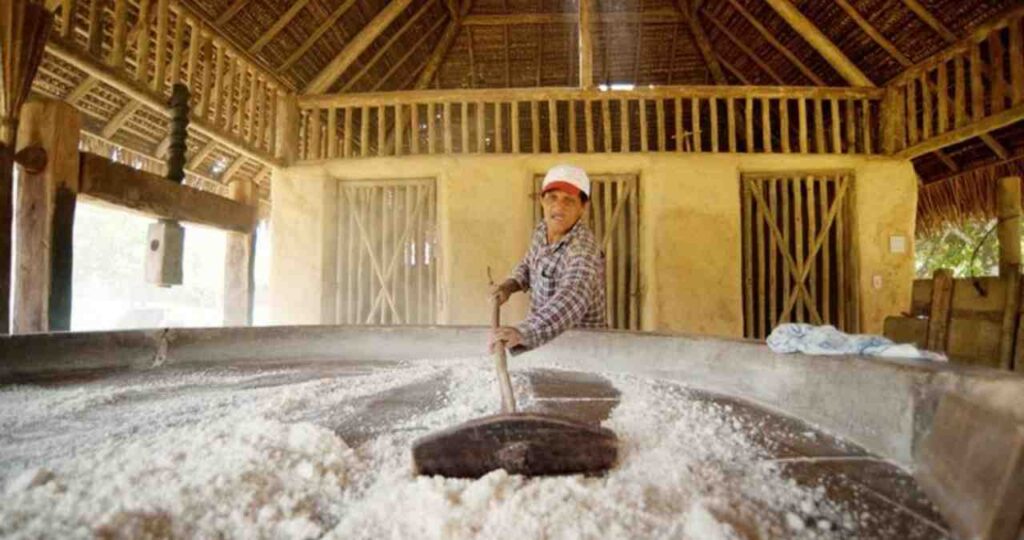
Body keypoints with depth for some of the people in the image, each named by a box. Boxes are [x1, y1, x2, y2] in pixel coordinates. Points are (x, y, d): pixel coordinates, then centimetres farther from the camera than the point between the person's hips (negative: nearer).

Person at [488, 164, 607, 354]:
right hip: (545, 337, 6)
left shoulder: (583, 248, -28)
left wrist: (523, 332, -61)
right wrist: (510, 285, -3)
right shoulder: (542, 230, -4)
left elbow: (573, 299, -47)